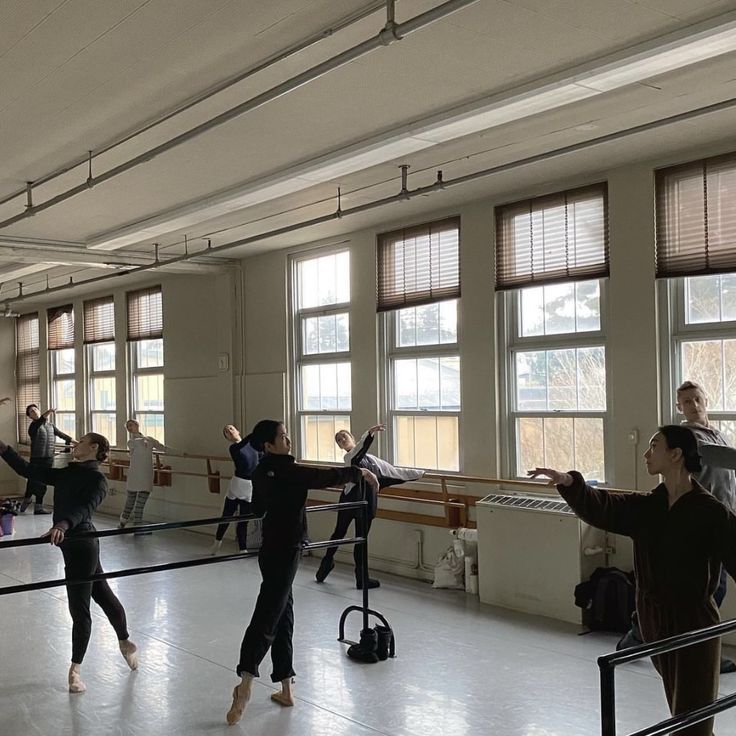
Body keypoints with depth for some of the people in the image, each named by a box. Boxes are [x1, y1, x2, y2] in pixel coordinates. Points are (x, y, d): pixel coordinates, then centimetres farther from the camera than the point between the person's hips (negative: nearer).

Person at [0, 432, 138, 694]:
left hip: (82, 546, -8)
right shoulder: (66, 474, 9)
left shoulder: (97, 481, -13)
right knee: (103, 595, 21)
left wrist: (63, 525, -48)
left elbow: (84, 508, -30)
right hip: (70, 544, 8)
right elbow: (27, 470, 8)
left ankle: (75, 669, 13)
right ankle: (125, 642, 37)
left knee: (79, 608, 1)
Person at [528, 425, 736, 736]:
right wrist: (569, 483, -27)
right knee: (678, 706, 21)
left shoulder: (710, 512, -13)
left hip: (693, 622, -6)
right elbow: (599, 507, -8)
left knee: (691, 711, 2)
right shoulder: (646, 507, 4)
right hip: (654, 620, 6)